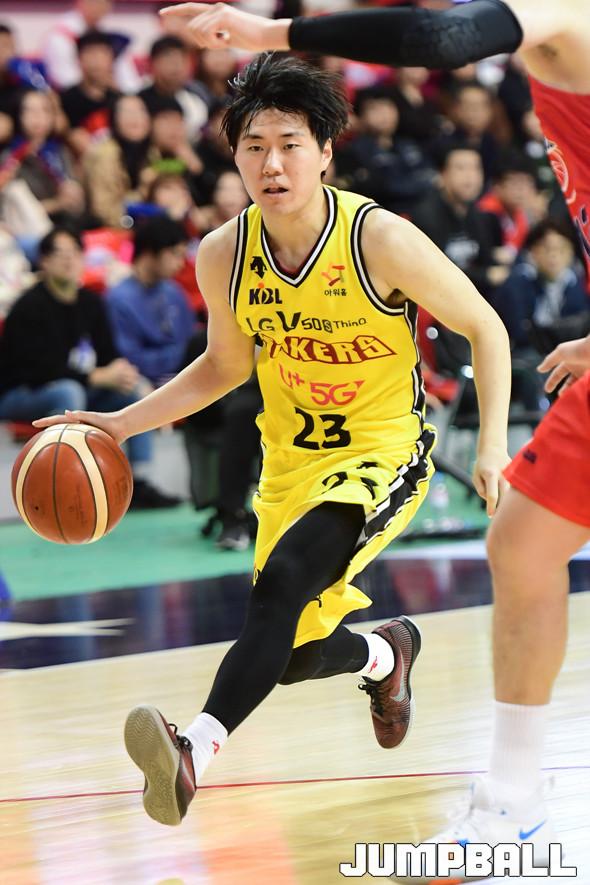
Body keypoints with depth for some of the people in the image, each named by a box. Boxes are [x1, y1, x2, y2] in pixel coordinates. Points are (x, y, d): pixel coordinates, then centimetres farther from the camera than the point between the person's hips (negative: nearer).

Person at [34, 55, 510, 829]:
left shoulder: (381, 240, -21)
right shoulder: (223, 256, -8)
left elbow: (484, 328, -8)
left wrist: (492, 444, -17)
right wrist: (124, 423, 0)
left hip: (383, 452, -6)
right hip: (291, 460, 6)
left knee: (283, 579, -33)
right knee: (298, 655, 11)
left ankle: (197, 749, -41)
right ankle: (387, 653, 47)